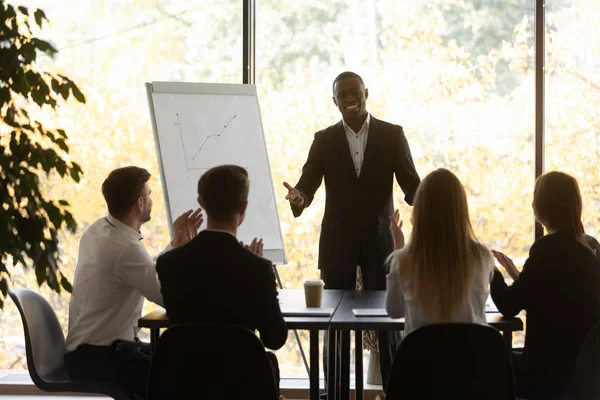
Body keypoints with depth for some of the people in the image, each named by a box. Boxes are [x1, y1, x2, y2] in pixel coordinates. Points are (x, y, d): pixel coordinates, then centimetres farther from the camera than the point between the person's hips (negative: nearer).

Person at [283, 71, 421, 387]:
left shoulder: (392, 135, 1)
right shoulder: (324, 139, 4)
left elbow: (410, 184, -2)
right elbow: (308, 184, -1)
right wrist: (298, 197, -25)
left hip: (380, 239, -1)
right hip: (338, 240, 1)